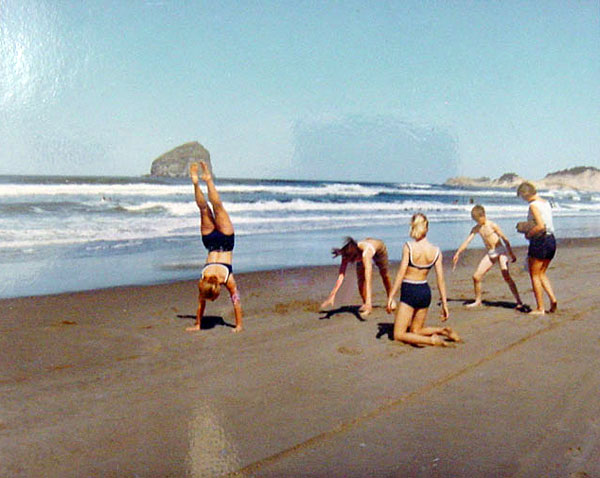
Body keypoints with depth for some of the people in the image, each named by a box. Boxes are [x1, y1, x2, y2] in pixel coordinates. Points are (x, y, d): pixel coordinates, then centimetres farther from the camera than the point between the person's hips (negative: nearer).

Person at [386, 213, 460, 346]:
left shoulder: (408, 247, -13)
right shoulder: (436, 251, -1)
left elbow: (401, 274, -16)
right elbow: (441, 279, 0)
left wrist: (391, 297, -12)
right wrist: (444, 304, 5)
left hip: (409, 292, -5)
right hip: (425, 292, 6)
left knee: (398, 335, 3)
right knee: (415, 331, 24)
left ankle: (430, 340, -18)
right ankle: (443, 330, 1)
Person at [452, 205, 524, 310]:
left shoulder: (492, 225, -12)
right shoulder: (476, 229, 5)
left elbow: (504, 238, -8)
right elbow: (466, 242, 4)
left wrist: (511, 253, -6)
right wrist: (457, 254, -4)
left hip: (500, 251, -6)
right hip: (490, 254, 6)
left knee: (506, 276, -21)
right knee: (476, 276, 1)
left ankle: (519, 301, -17)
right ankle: (478, 301, 18)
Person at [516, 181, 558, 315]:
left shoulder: (533, 205, -14)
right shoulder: (546, 203, 12)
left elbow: (541, 226, -24)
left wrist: (529, 234, -8)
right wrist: (526, 226, 10)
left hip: (539, 241, -8)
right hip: (551, 240, 8)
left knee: (534, 275, 4)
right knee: (542, 274, 20)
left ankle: (540, 308, 6)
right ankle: (553, 299, 6)